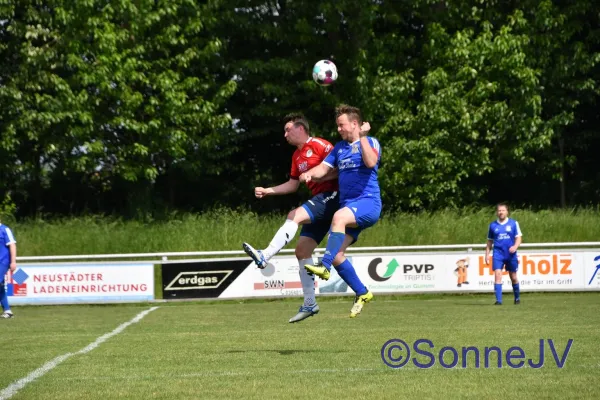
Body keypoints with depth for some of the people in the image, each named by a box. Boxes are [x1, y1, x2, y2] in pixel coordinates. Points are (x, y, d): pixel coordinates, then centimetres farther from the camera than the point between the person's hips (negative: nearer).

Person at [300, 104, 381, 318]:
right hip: (349, 207, 7)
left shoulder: (370, 142, -1)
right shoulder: (340, 148, 19)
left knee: (339, 216, -37)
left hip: (368, 202, -7)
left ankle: (325, 266, -41)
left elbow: (370, 162, -22)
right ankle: (362, 293, 13)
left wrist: (362, 136, -20)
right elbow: (324, 167, 11)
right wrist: (310, 174, -10)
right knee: (337, 255, -3)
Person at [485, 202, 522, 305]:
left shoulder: (513, 223, 2)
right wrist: (487, 254, 9)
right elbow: (490, 241, 15)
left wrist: (515, 246, -19)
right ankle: (498, 300, -16)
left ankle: (517, 298, 28)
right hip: (498, 254, 1)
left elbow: (519, 237, 0)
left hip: (511, 254, -1)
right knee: (497, 275, -15)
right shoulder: (493, 225, 8)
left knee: (513, 277, 9)